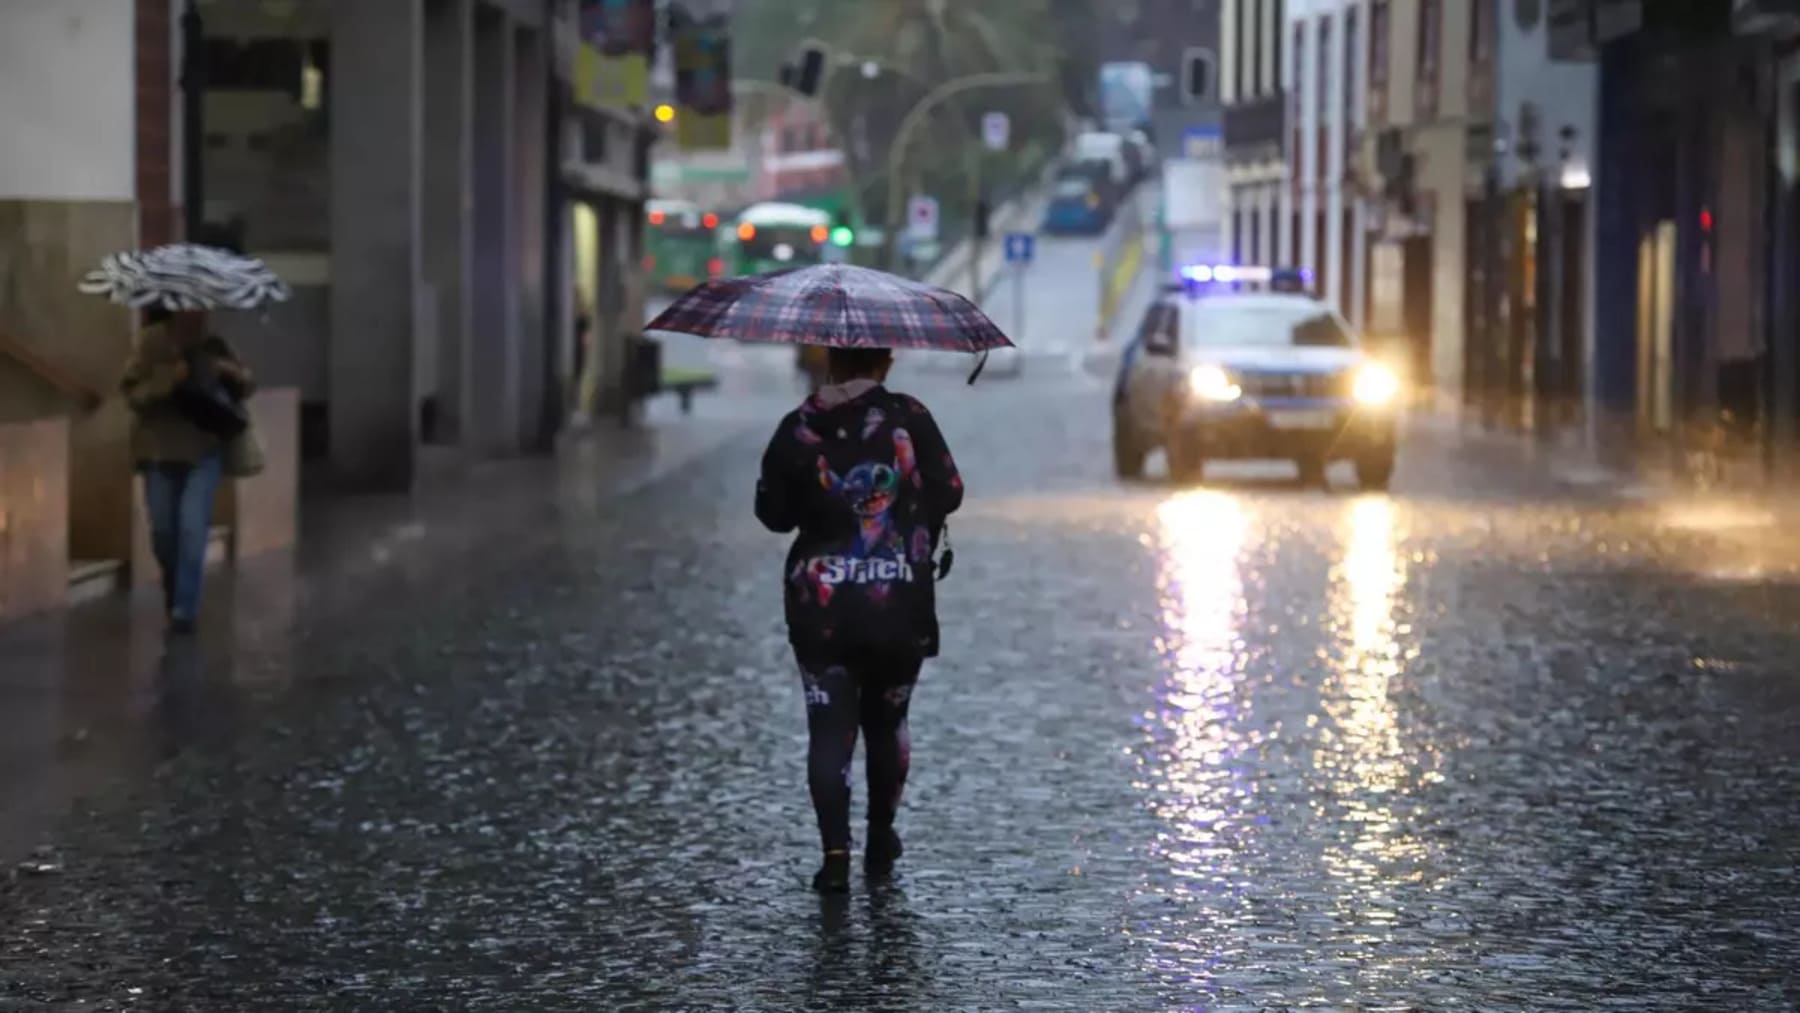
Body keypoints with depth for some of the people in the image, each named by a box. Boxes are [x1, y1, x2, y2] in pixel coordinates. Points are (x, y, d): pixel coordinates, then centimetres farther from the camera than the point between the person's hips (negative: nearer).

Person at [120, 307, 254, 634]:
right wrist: (169, 380, -28)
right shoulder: (152, 341, -10)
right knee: (163, 529, 10)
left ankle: (184, 609, -10)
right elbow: (133, 393, -13)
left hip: (204, 449, 0)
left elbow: (247, 386, 8)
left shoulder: (212, 345, -3)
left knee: (193, 526, -14)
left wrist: (231, 372, -14)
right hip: (160, 450, 0)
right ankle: (174, 592, 37)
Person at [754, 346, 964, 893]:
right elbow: (949, 492, -3)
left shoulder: (797, 430, -4)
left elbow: (772, 513, 2)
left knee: (829, 727, 0)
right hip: (901, 603, 1)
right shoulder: (908, 417, -6)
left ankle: (836, 851, -14)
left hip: (820, 606, -1)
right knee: (886, 720, 18)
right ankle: (881, 841, 29)